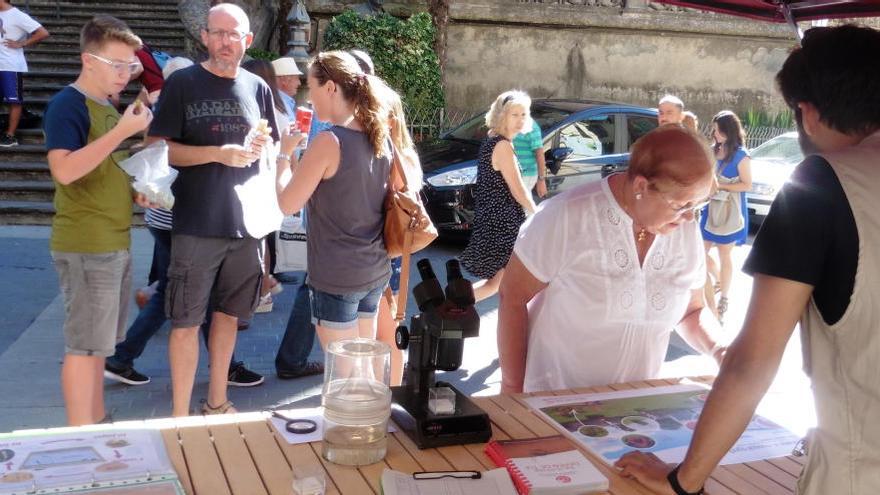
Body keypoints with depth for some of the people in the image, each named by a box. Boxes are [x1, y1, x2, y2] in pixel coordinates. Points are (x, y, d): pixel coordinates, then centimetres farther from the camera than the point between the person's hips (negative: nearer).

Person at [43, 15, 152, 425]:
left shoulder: (108, 106, 15)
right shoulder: (68, 104, -12)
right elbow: (64, 170, -27)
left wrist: (134, 191, 6)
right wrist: (123, 131, -28)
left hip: (115, 243, 9)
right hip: (85, 247, -9)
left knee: (98, 341, 16)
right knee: (84, 344, -3)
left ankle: (97, 425, 27)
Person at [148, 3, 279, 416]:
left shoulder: (258, 88, 10)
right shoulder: (182, 83, -3)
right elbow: (158, 149, -8)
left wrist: (263, 147, -1)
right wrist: (219, 153, -18)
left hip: (247, 224, 4)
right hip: (197, 225, -4)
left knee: (228, 314, 14)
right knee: (186, 320, -1)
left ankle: (217, 403, 28)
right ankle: (179, 417, 8)